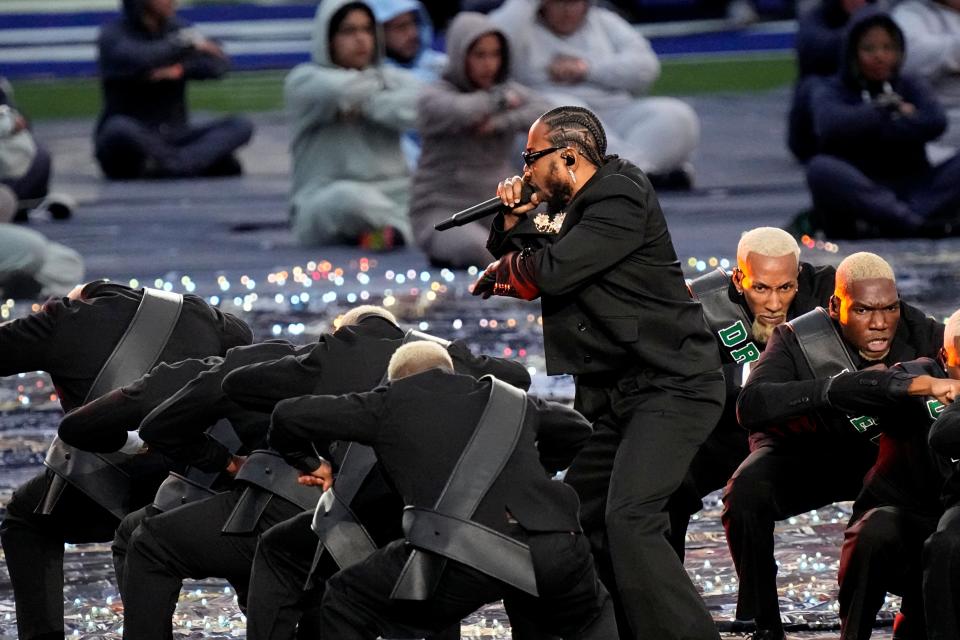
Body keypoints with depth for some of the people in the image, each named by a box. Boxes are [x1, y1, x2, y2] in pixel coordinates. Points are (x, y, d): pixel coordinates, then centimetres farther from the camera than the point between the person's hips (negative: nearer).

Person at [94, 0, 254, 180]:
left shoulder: (177, 28, 8)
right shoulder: (113, 34, -6)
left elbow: (219, 64, -3)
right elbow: (135, 60, -28)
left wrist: (180, 70, -21)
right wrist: (185, 42, -19)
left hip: (173, 140, 4)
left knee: (241, 126, -15)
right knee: (119, 129, -40)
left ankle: (172, 165, -36)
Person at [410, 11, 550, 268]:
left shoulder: (510, 90, 9)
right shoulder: (434, 97, -5)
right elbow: (458, 113, -28)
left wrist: (498, 123, -23)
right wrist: (500, 100, -10)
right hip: (443, 211, -6)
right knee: (480, 249, -37)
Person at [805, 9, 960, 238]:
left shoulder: (909, 86, 16)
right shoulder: (830, 92, 9)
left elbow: (935, 122, -6)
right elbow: (832, 126, -16)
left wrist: (871, 128, -8)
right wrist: (891, 110, -4)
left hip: (911, 190, 2)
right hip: (856, 192, -2)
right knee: (821, 169, -34)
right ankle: (917, 223, -43)